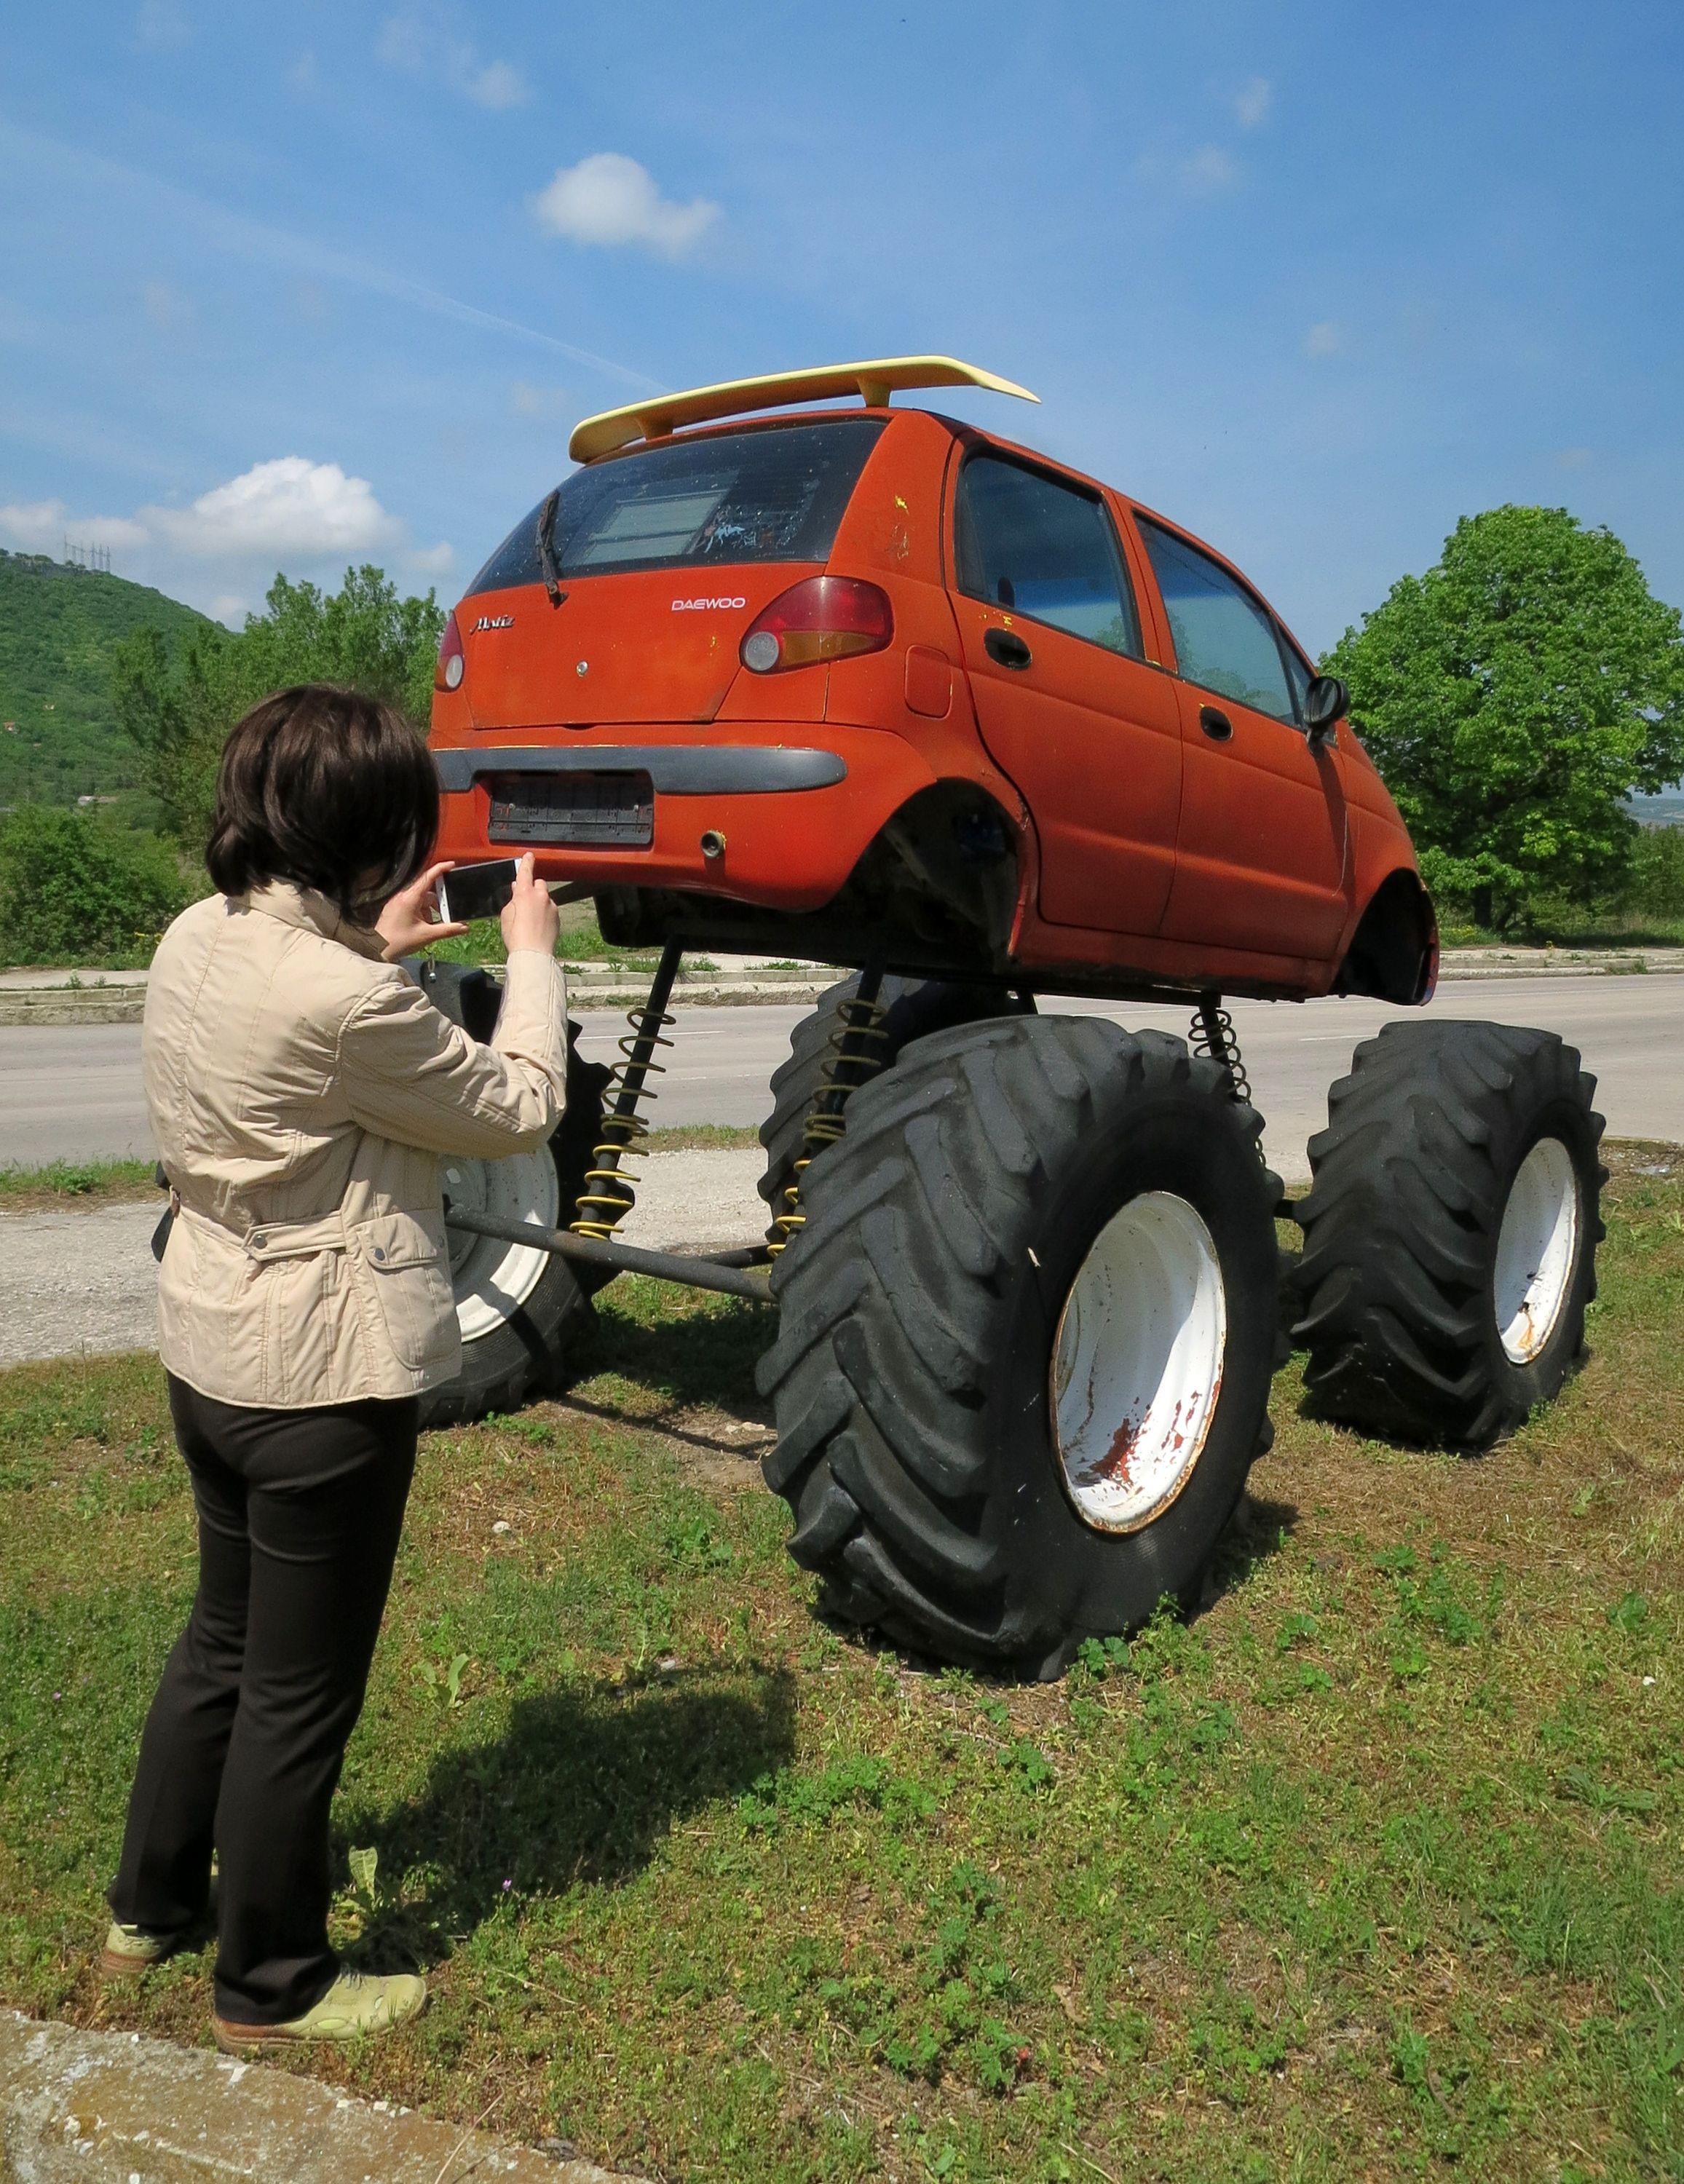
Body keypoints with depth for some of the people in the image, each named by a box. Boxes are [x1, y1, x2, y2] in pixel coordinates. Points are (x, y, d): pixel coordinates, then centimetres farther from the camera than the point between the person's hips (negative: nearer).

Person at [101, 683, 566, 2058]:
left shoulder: (199, 939, -1)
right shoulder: (347, 1002, -26)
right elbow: (520, 1112, -13)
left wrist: (375, 950, 9)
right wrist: (532, 954, 0)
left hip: (209, 1352, 9)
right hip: (324, 1380, -9)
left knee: (224, 1637, 27)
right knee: (299, 1693, 10)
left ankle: (150, 1907, 46)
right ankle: (273, 1988, 31)